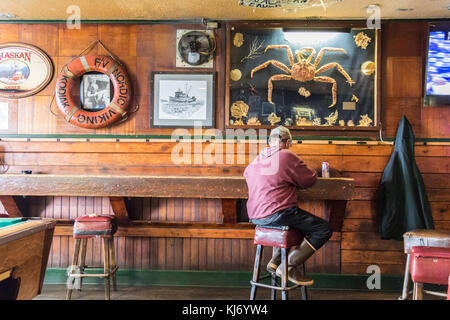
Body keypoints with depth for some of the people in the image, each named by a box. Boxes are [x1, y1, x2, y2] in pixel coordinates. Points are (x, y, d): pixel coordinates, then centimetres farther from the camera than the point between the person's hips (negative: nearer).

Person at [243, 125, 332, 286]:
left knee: (295, 218, 36)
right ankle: (289, 267, -5)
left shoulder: (257, 159, 14)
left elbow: (247, 173, 36)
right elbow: (310, 179, -2)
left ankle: (275, 261, 24)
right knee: (324, 229, -2)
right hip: (276, 214, -9)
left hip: (255, 217, 9)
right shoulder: (287, 156, -7)